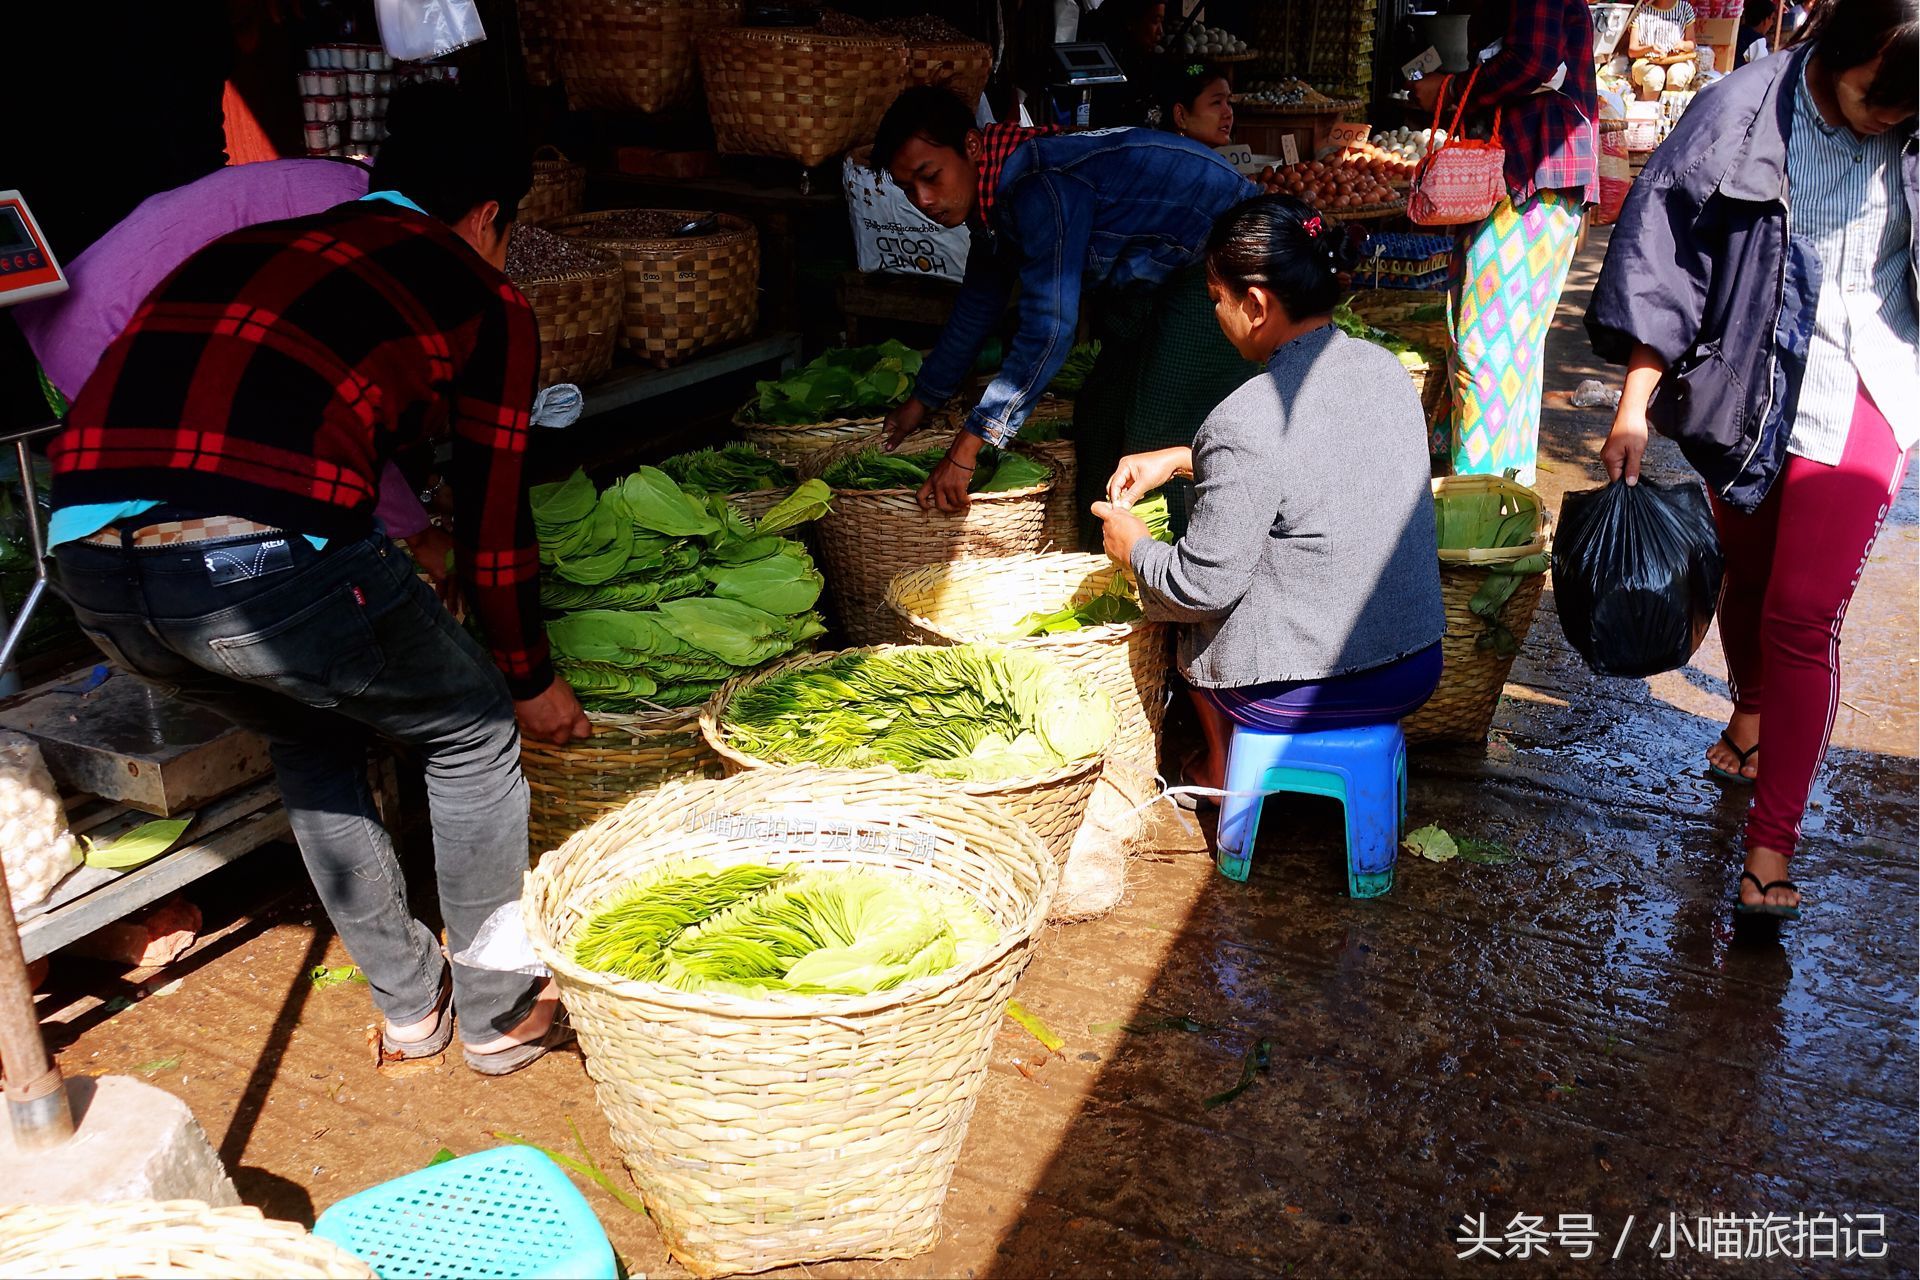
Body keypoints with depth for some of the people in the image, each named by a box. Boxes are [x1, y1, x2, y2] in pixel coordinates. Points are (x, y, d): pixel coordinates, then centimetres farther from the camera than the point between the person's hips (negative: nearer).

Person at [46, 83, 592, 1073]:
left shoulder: (242, 248, 31)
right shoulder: (483, 300, 15)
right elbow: (492, 526, 17)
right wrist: (530, 681, 33)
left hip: (87, 559, 6)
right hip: (268, 557, -6)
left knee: (312, 740, 32)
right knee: (473, 733, 21)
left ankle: (409, 1004, 41)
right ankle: (501, 1015, 32)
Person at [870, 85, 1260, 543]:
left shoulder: (1040, 187, -29)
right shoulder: (992, 196, 3)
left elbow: (1048, 330, -33)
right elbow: (976, 308, 18)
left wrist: (965, 451, -31)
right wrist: (920, 402, 25)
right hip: (1157, 276, 10)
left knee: (1158, 438, -18)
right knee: (1099, 419, 11)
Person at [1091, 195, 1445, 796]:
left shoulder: (1247, 422, -24)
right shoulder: (1384, 369, -1)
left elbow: (1203, 585, -17)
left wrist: (1134, 548, 2)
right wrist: (1181, 459, 17)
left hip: (1301, 696, -6)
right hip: (1417, 672, 6)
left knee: (1183, 609, 22)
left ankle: (1222, 768, 39)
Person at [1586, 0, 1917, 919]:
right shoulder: (1743, 114, -10)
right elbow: (1661, 251, -8)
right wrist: (1635, 406, -11)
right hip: (1750, 386, 1)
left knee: (1802, 615, -6)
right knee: (1747, 574, 19)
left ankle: (1770, 847, 0)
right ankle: (1751, 713, 50)